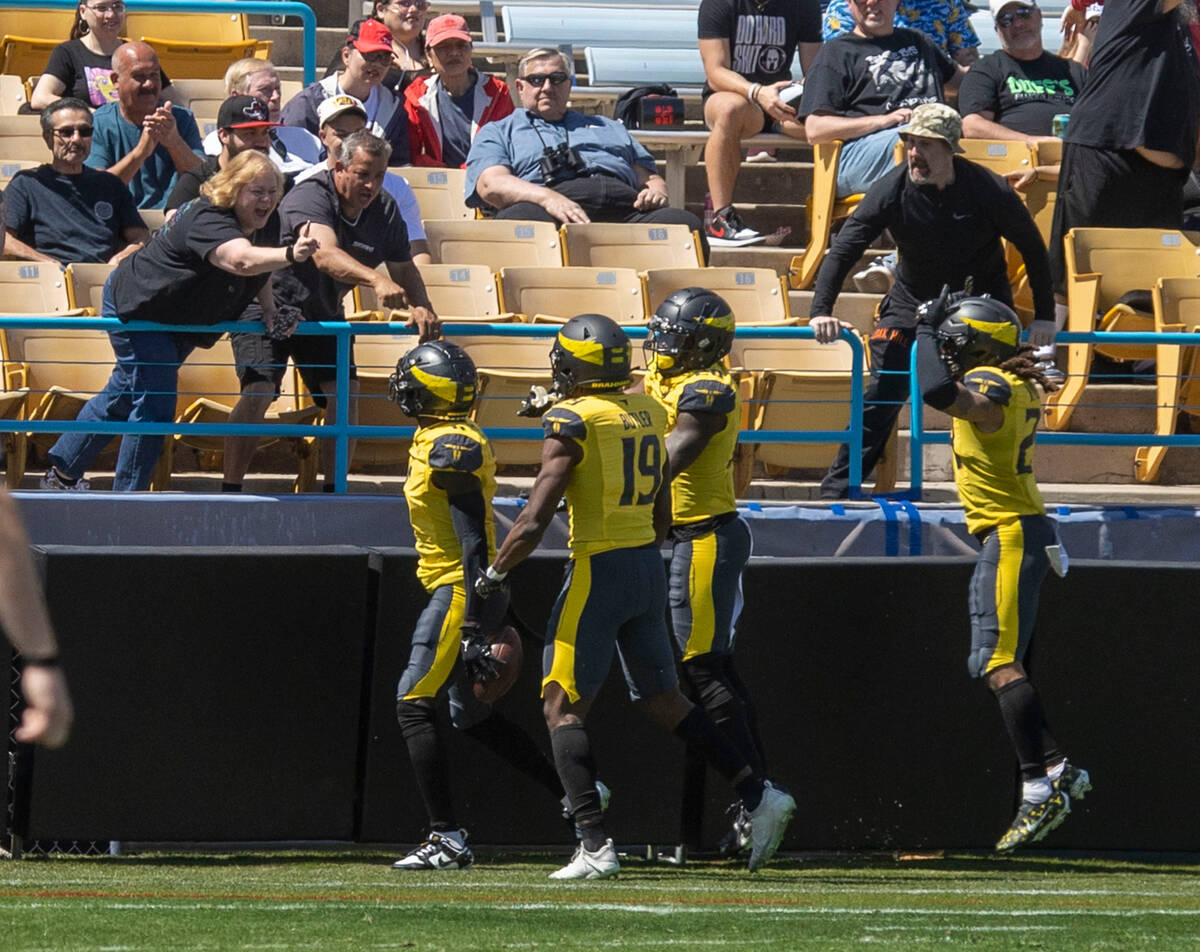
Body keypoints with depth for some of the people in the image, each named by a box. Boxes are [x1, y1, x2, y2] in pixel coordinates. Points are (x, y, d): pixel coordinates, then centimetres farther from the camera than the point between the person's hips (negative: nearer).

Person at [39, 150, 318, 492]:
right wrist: (290, 255, -73)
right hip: (136, 307, -10)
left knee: (123, 395, 20)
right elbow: (242, 259, -57)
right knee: (155, 403, -16)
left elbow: (261, 270, 13)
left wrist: (270, 310, -5)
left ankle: (62, 471, 36)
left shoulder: (267, 224, -7)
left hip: (179, 320, 10)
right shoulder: (206, 222, -37)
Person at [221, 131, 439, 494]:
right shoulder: (311, 196, -29)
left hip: (322, 313, 7)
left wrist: (421, 308, -24)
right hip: (270, 303, -7)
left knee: (344, 391, -8)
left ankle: (334, 490, 2)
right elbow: (325, 255, -46)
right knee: (258, 391, -22)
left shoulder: (384, 210, -6)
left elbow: (404, 268, -1)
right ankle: (231, 489, -18)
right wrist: (376, 280, -63)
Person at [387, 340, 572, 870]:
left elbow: (475, 544, -23)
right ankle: (575, 796, 19)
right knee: (472, 716, 16)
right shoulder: (450, 442, 13)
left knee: (413, 705, -8)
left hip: (461, 590, -10)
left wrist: (472, 630, -25)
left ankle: (446, 839, -10)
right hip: (467, 590, 10)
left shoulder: (449, 450, -18)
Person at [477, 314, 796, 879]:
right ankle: (759, 798, 14)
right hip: (649, 567, 7)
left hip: (599, 571, -7)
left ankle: (595, 847, -10)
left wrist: (494, 575, -4)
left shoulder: (573, 420, -14)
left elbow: (534, 522, -17)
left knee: (563, 707, -2)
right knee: (664, 699, 19)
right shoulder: (648, 412, 9)